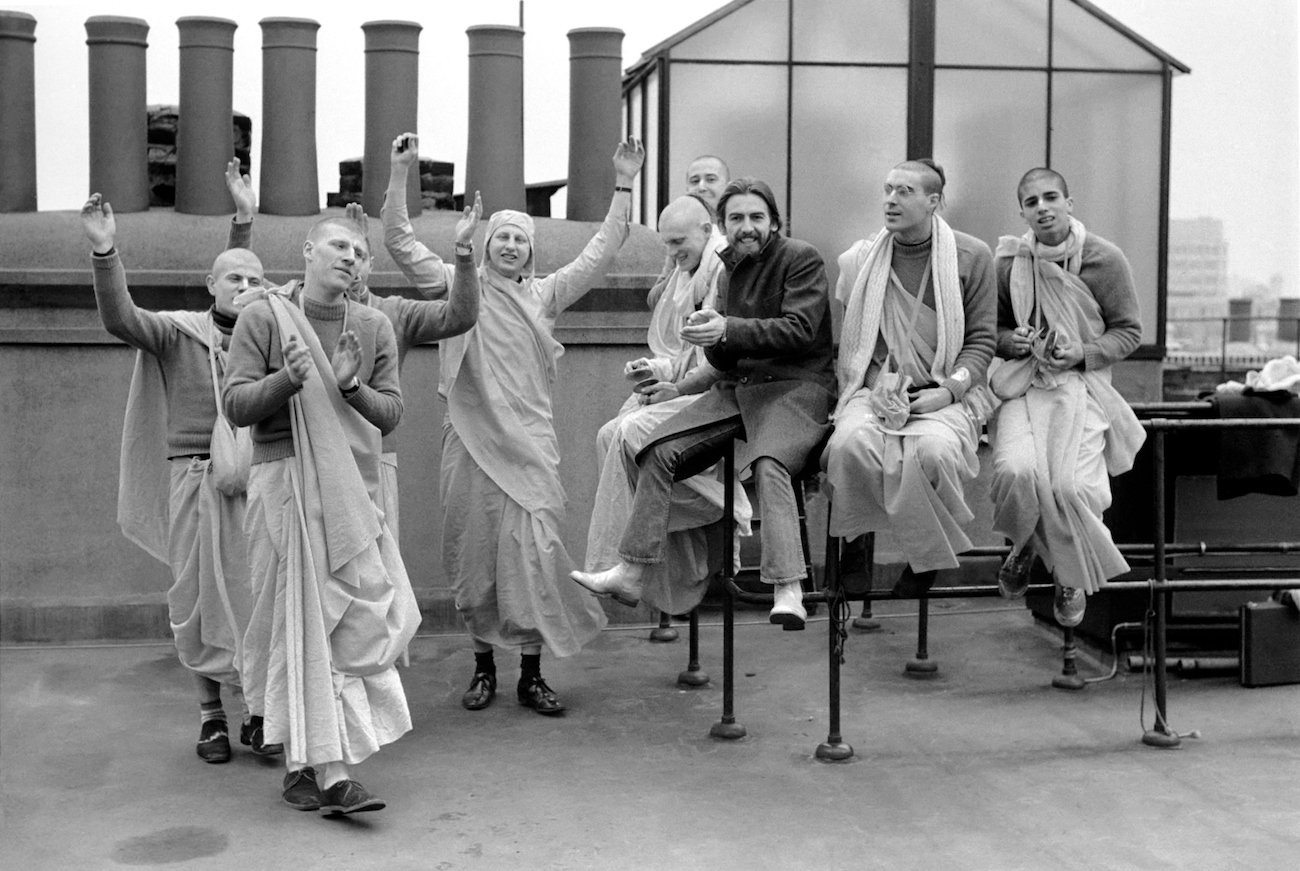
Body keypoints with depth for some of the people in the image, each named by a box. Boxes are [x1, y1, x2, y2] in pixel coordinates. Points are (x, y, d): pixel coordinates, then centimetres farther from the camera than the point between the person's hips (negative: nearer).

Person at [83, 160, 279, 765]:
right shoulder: (177, 332, -1)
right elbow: (119, 319, -16)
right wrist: (104, 251, -30)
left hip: (251, 482, 2)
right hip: (194, 481, -2)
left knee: (256, 596, 0)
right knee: (198, 602, 5)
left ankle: (258, 712, 9)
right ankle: (211, 715, 16)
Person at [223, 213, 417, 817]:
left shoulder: (375, 328, 10)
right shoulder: (263, 318, 0)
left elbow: (390, 415, 5)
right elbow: (235, 405, -5)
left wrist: (351, 388, -15)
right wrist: (285, 379, -22)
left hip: (352, 489, 4)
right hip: (285, 481, -4)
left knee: (351, 619, 3)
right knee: (301, 623, -5)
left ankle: (307, 765, 15)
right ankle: (331, 771, -6)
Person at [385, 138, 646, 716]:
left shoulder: (544, 294, 11)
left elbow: (599, 254, 10)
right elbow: (400, 241, 2)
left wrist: (623, 187, 6)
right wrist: (399, 174, -6)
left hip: (528, 441, 1)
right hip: (471, 438, 0)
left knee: (531, 550, -5)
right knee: (473, 551, 5)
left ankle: (531, 675, 2)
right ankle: (483, 667, 18)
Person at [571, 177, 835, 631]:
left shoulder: (802, 258, -3)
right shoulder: (730, 271, 17)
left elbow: (800, 330, -15)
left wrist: (728, 330, -22)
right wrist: (710, 336, -8)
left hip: (796, 387, -7)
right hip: (737, 387, 7)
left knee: (767, 462, -35)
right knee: (659, 451, -10)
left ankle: (788, 591, -40)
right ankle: (630, 573, -6)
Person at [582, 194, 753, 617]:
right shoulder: (687, 274, 20)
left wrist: (677, 386, -11)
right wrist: (657, 369, 6)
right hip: (688, 392, 9)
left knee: (630, 433, -25)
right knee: (610, 435, -12)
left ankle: (617, 564, -15)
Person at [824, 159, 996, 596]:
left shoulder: (972, 256, 4)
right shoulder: (860, 260, 9)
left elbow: (981, 339, 4)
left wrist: (949, 389, -11)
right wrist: (879, 380, -6)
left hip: (947, 393, -1)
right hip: (877, 389, 2)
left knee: (935, 449, -34)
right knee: (850, 443, -32)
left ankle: (926, 555, -8)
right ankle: (856, 543, -6)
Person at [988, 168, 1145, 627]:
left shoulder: (1105, 260, -1)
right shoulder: (1009, 262, 4)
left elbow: (1128, 331, 5)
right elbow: (995, 328, 17)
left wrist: (1083, 353, -11)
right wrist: (1012, 340, -6)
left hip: (1082, 385, -1)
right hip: (1022, 383, 1)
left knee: (1069, 485, -23)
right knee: (1016, 471, -27)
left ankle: (1074, 577, 10)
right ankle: (1024, 547, 9)